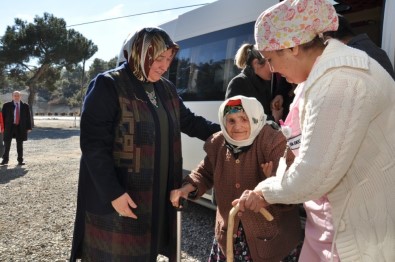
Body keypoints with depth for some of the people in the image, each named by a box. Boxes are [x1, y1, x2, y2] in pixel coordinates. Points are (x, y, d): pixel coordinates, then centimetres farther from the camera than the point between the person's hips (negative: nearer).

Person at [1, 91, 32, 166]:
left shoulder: (25, 106, 5)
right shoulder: (6, 105, 3)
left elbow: (28, 117, 6)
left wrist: (28, 127, 0)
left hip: (21, 128, 1)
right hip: (9, 127, 0)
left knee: (20, 144, 6)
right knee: (7, 144, 3)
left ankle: (20, 160, 12)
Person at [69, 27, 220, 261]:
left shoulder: (167, 89, 10)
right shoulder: (107, 86, -14)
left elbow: (189, 121, 18)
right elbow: (94, 146, -18)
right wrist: (113, 192, -21)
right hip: (116, 197, -6)